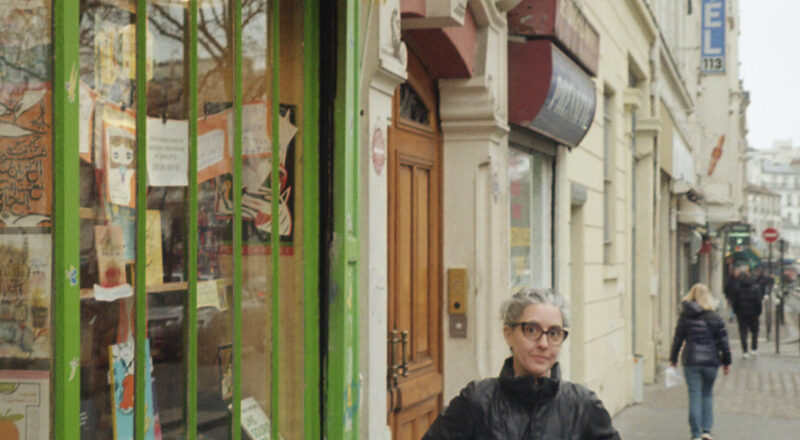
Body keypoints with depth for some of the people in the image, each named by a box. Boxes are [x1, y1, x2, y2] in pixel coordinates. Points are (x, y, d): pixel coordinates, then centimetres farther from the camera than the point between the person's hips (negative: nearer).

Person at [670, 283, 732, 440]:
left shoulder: (685, 317, 0)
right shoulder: (716, 318, -1)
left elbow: (678, 339, 4)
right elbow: (723, 341, 1)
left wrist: (673, 359, 14)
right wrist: (726, 362, 10)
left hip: (691, 361, 0)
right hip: (711, 361, 0)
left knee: (694, 396, 2)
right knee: (707, 394, 16)